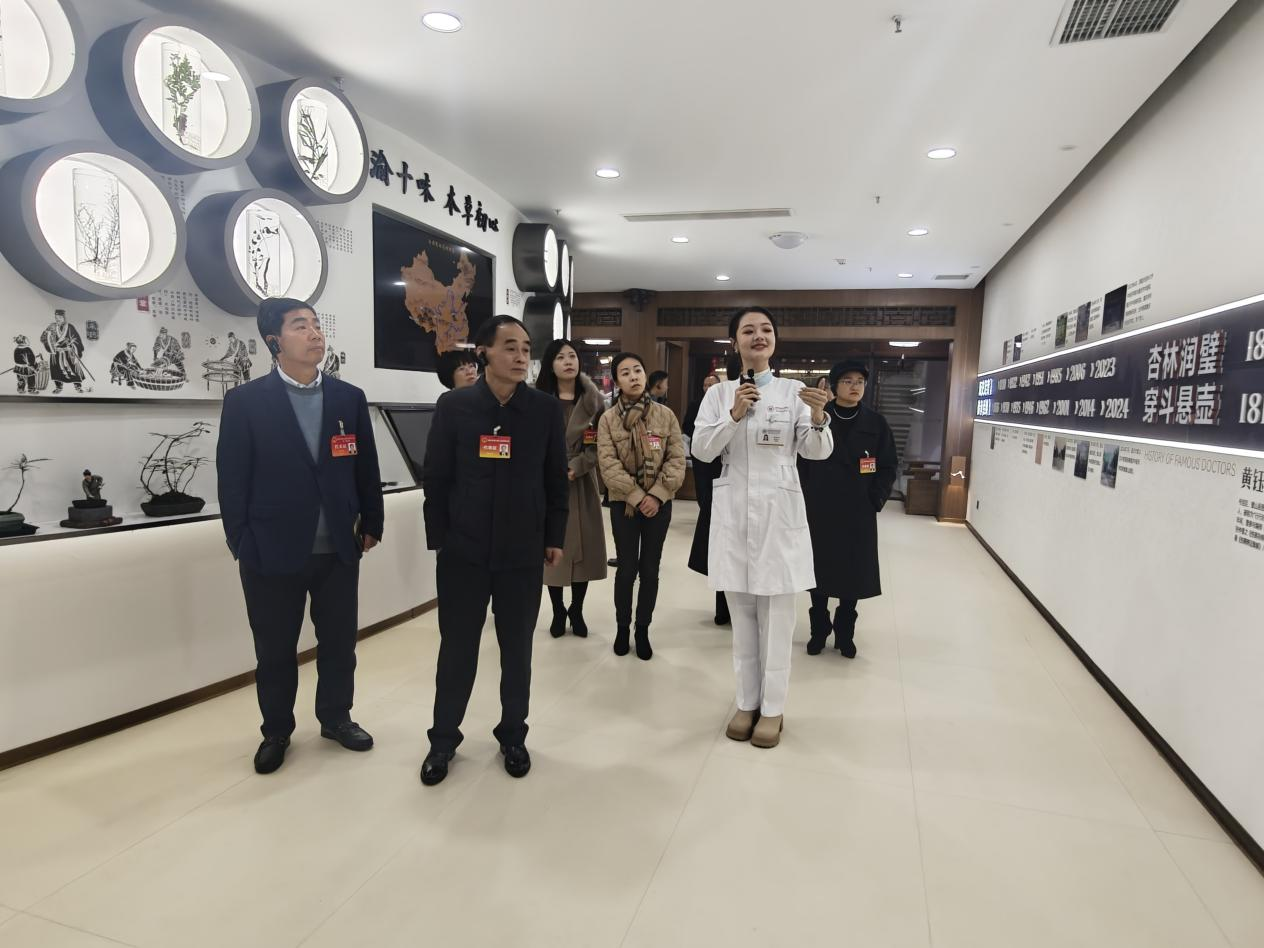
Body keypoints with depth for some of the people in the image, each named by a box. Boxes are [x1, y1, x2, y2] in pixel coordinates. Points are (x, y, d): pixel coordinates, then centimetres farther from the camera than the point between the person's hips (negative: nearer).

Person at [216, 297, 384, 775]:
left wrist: (371, 525, 7)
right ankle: (276, 731, 34)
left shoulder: (349, 398, 3)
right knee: (274, 650, 13)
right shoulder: (245, 401, -5)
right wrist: (241, 542, -3)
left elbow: (366, 468, 7)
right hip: (272, 551, -2)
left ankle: (336, 717, 36)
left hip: (339, 548, 3)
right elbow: (232, 478, -3)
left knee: (339, 643, 15)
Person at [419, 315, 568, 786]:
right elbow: (435, 478, -1)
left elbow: (556, 479, 3)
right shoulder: (453, 406, -3)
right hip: (463, 550, 0)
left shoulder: (546, 408, -1)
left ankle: (513, 735, 31)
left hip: (523, 551, 1)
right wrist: (438, 539, -3)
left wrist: (554, 538, 2)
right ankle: (443, 738, 29)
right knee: (457, 648, 10)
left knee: (517, 649, 13)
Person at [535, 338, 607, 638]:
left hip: (582, 483, 1)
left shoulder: (593, 399, 3)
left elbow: (600, 444, -2)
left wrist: (576, 466, -15)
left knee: (583, 548, 5)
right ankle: (558, 612, 22)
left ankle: (577, 610, 23)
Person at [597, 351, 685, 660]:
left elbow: (677, 460, -3)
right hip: (623, 502, -1)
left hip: (659, 503, 1)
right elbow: (609, 465, -10)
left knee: (650, 569, 7)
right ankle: (622, 628, 22)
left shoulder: (666, 415, 1)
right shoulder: (608, 419, -2)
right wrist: (637, 496, -17)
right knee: (627, 568, 3)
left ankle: (643, 631, 22)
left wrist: (657, 495, -14)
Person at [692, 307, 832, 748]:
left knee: (777, 614, 5)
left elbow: (817, 452, -3)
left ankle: (772, 708, 20)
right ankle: (747, 702, 27)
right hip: (733, 510, 2)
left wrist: (819, 417, -23)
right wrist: (734, 415, -18)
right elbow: (701, 450, -5)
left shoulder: (793, 390, 2)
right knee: (742, 613, 12)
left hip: (779, 511, -1)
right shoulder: (719, 393, 5)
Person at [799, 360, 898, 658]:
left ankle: (845, 634, 23)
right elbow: (801, 463, -1)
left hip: (858, 514, 1)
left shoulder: (876, 423, 2)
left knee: (853, 575, 7)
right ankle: (819, 631, 24)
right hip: (819, 512, -1)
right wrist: (805, 499, -6)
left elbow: (887, 468, 4)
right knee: (820, 573, 8)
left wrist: (875, 500, -5)